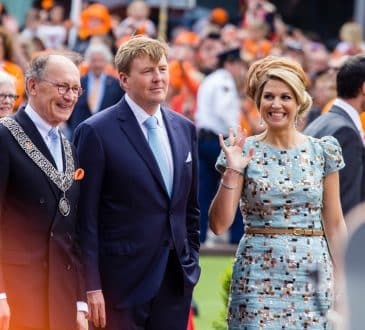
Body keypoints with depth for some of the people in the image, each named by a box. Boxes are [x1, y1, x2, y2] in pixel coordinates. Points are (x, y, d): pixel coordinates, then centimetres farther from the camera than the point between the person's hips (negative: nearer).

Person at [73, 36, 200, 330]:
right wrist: (91, 287, -13)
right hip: (123, 280, -5)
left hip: (176, 278, 5)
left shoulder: (184, 129, 11)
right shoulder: (97, 132, -8)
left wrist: (191, 261, 13)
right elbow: (86, 216, -10)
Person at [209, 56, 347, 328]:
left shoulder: (323, 151, 5)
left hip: (313, 273, 1)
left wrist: (341, 276, 0)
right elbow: (219, 224, -4)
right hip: (259, 275, -1)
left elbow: (334, 224, 7)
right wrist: (231, 172, -13)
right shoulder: (244, 151, 0)